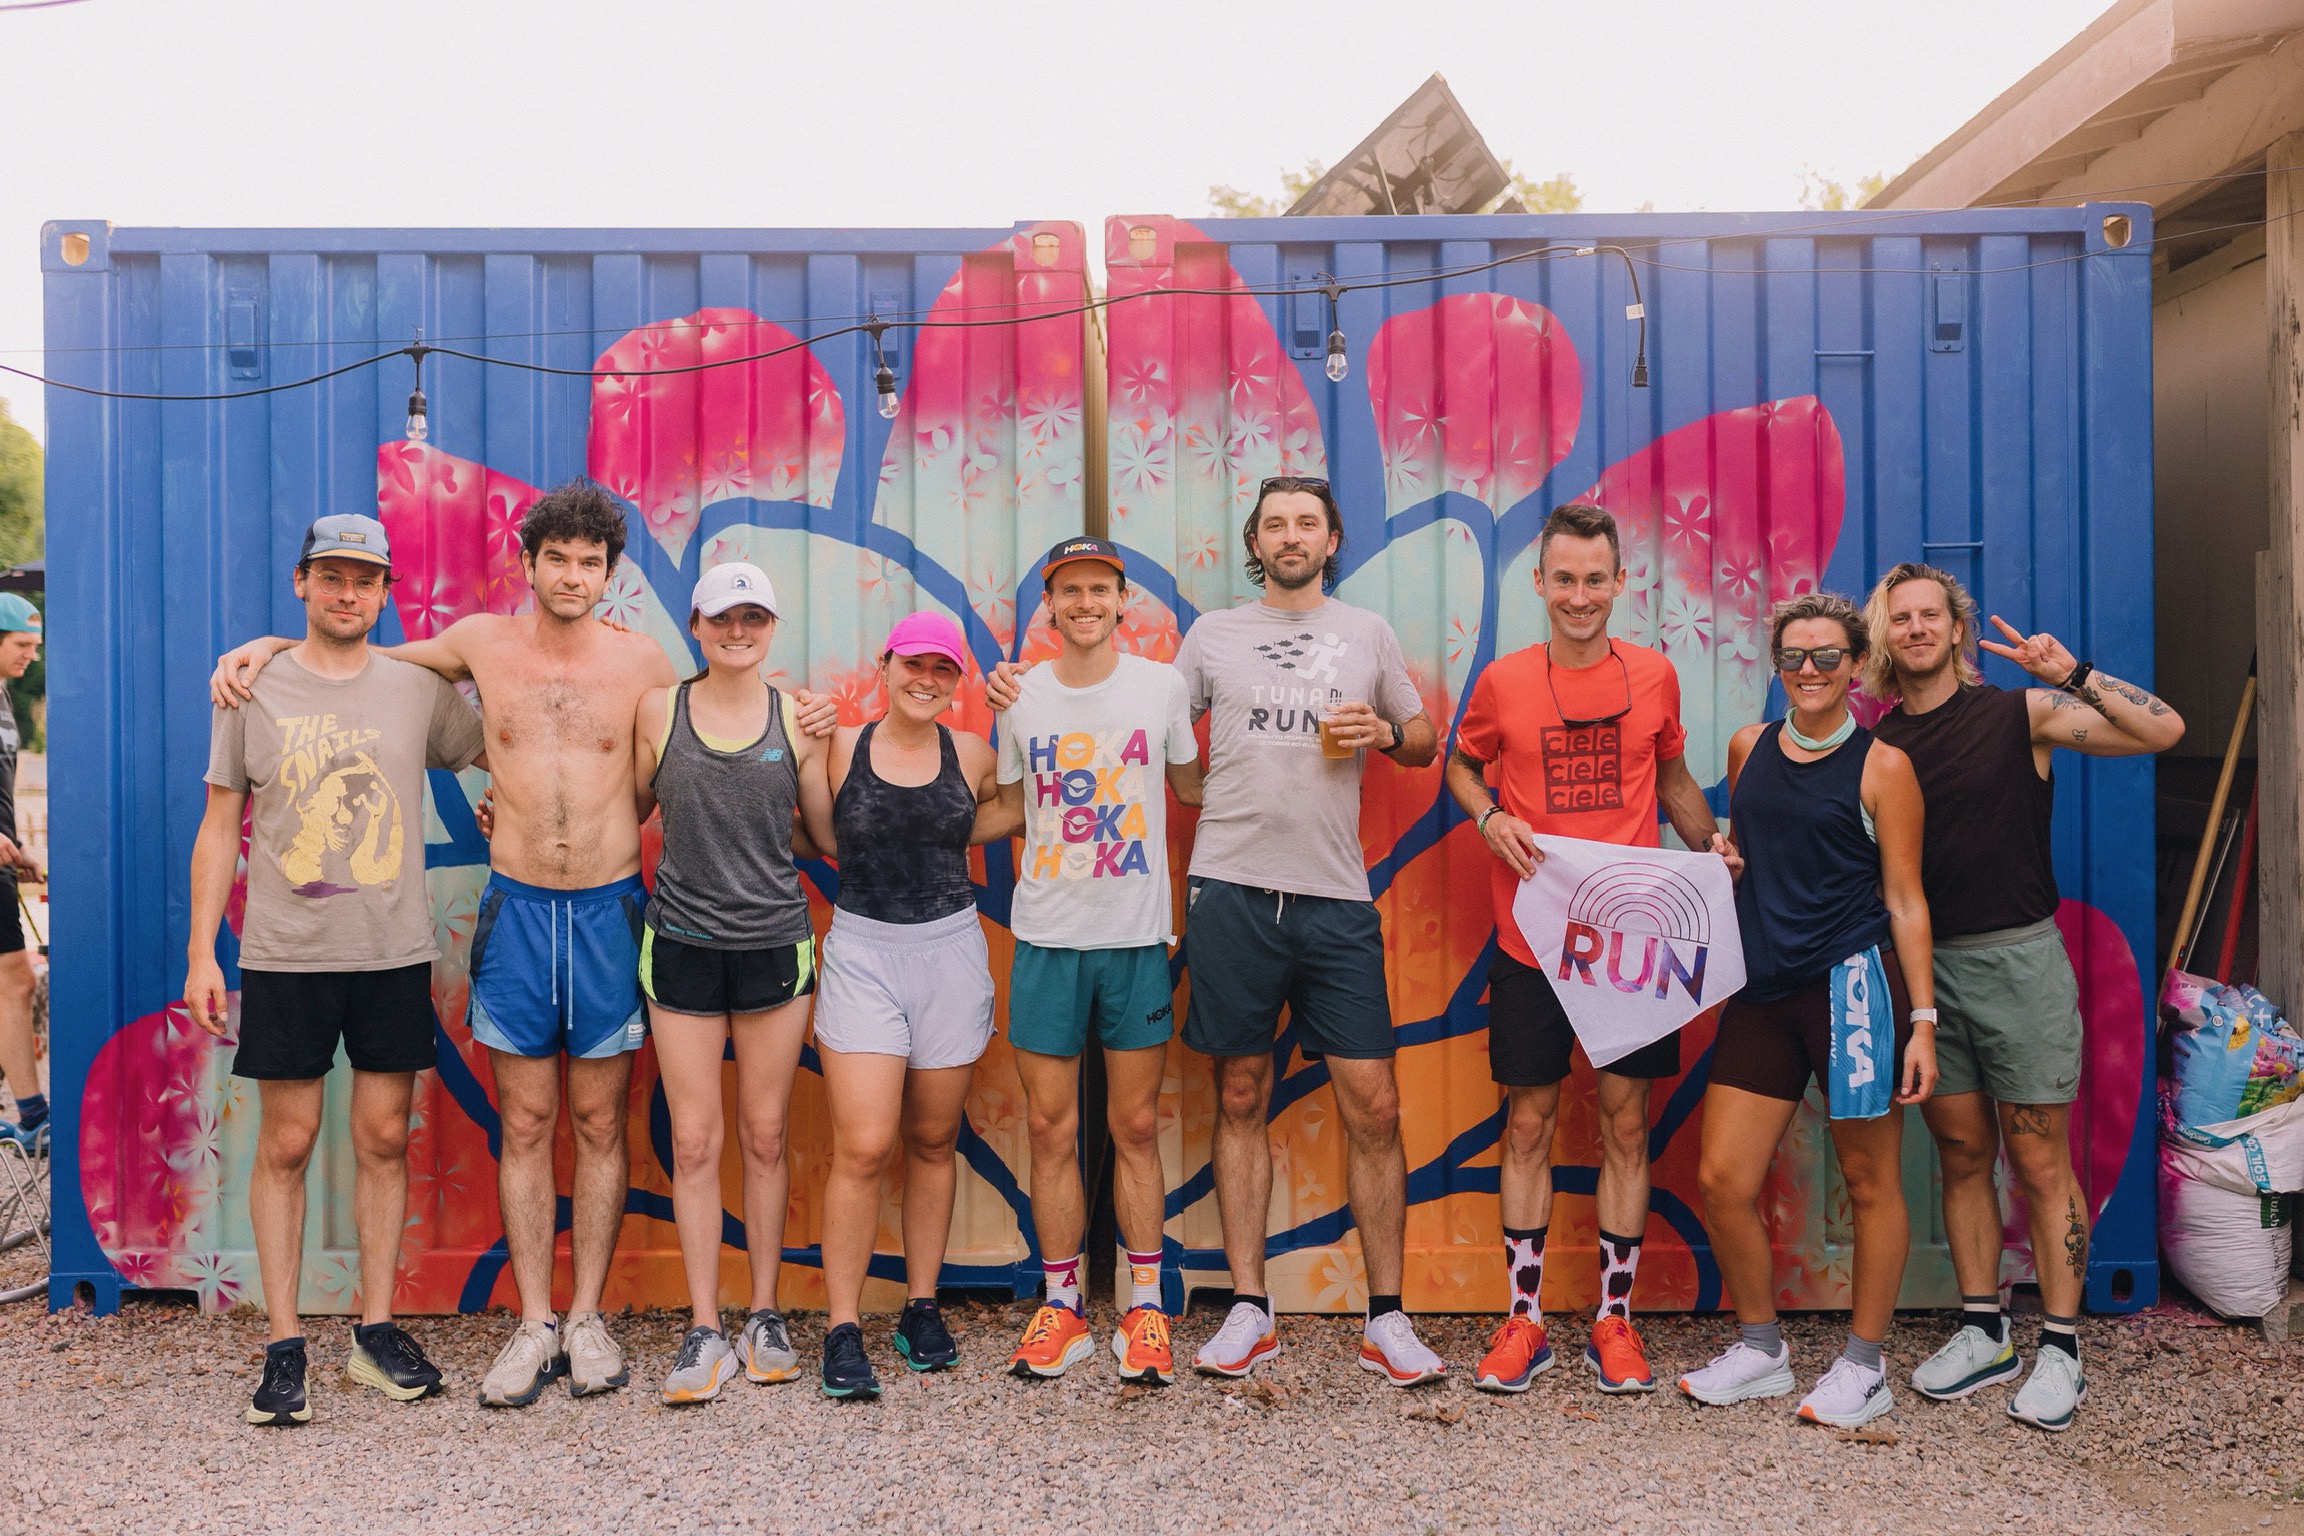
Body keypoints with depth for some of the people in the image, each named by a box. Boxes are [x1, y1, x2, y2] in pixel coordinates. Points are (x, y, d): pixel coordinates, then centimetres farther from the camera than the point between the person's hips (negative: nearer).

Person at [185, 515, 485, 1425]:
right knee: (286, 1145, 3)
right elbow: (219, 827, 5)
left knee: (384, 1140, 6)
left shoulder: (421, 690, 5)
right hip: (284, 957, -1)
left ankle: (376, 1331, 18)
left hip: (394, 953, 1)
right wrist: (201, 953, 1)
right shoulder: (254, 691, 3)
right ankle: (284, 1346, 12)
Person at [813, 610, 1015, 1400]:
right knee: (862, 1149, -8)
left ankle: (921, 1308, 25)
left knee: (933, 1141, 11)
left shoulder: (971, 754, 4)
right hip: (861, 954, -2)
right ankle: (842, 1328, 4)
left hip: (950, 953, 3)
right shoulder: (839, 746, -1)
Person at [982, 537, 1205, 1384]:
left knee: (1135, 1128, 5)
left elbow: (1194, 787, 15)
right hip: (1045, 937, 1)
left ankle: (1144, 1309, 17)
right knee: (1051, 1129, 5)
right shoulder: (1020, 694, 5)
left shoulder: (1162, 686, 1)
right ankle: (1061, 1311, 18)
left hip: (1138, 938, -1)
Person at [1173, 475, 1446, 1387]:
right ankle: (1248, 1312, 16)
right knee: (1242, 1099, 6)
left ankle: (1386, 1321, 10)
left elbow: (1425, 742, 20)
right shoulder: (1212, 635, 11)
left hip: (1336, 898, 0)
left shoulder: (1367, 634, 13)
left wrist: (1383, 732, -2)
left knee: (1372, 1105, -2)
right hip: (1232, 891, 0)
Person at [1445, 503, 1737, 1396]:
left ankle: (1614, 1321, 19)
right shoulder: (1503, 682, -1)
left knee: (1626, 1123, 6)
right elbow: (1460, 764, 14)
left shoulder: (1653, 675, 3)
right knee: (1529, 1122, 6)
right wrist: (1490, 817, -6)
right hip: (1531, 939, -1)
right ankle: (1523, 1321, 18)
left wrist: (1709, 841, 0)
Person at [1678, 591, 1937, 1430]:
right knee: (1721, 1179, 2)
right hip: (1763, 991, 5)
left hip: (1854, 983, -4)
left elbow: (1905, 902, -2)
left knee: (1869, 1182, 7)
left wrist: (1922, 1020, -5)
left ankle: (1863, 1367, 23)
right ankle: (1760, 1347, 23)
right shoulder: (1748, 748, 10)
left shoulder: (1882, 766, -3)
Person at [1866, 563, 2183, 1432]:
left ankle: (2060, 1349, 11)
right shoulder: (1878, 745, 7)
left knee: (2038, 1159, 1)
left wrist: (2072, 676, -20)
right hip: (1924, 963, 3)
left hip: (2017, 959, -3)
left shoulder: (2020, 714, -2)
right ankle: (1983, 1334, 21)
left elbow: (2163, 731, -8)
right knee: (1962, 1154, 10)